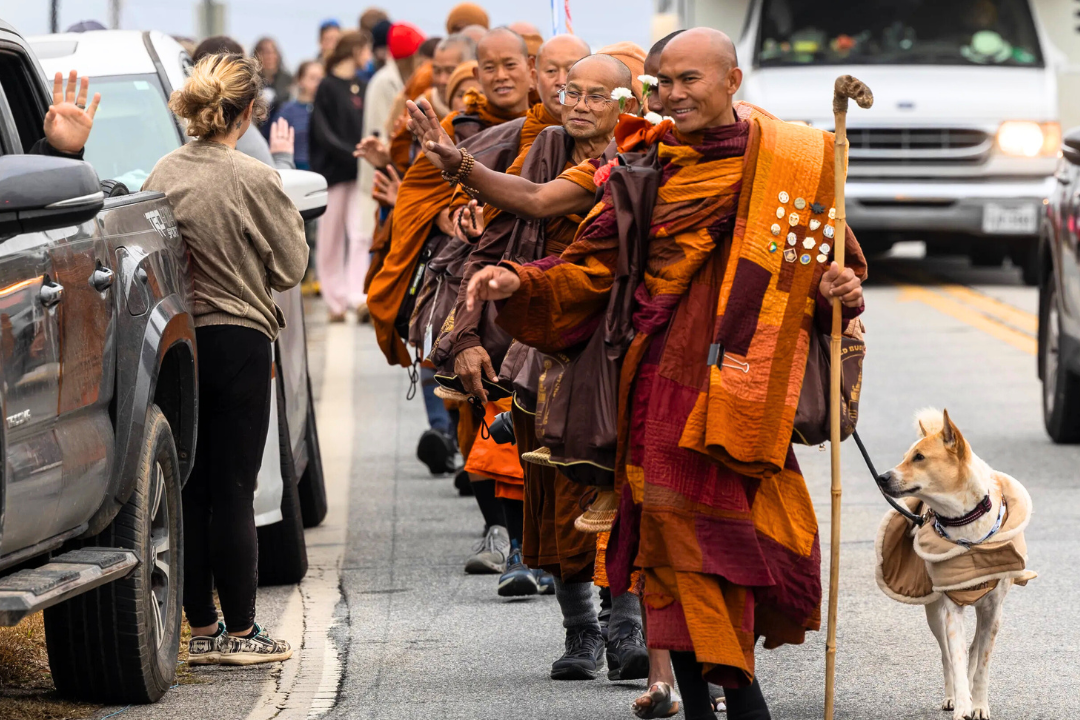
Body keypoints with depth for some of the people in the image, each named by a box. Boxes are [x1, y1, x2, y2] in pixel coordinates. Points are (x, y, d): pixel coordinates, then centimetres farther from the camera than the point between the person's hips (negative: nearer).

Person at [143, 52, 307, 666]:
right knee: (233, 489, 0)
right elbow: (290, 268, -5)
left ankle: (203, 629, 14)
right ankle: (240, 632, 5)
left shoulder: (164, 176, 1)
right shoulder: (252, 179, -13)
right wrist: (286, 211, 9)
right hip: (239, 339, -5)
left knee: (191, 489, 9)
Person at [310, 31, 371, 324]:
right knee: (331, 238, 4)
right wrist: (353, 154, -19)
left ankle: (357, 295, -17)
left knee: (360, 234, -9)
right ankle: (335, 301, 11)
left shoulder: (361, 87, 13)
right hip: (333, 169, -4)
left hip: (358, 171, 4)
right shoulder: (328, 88, -5)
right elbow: (324, 134, -10)